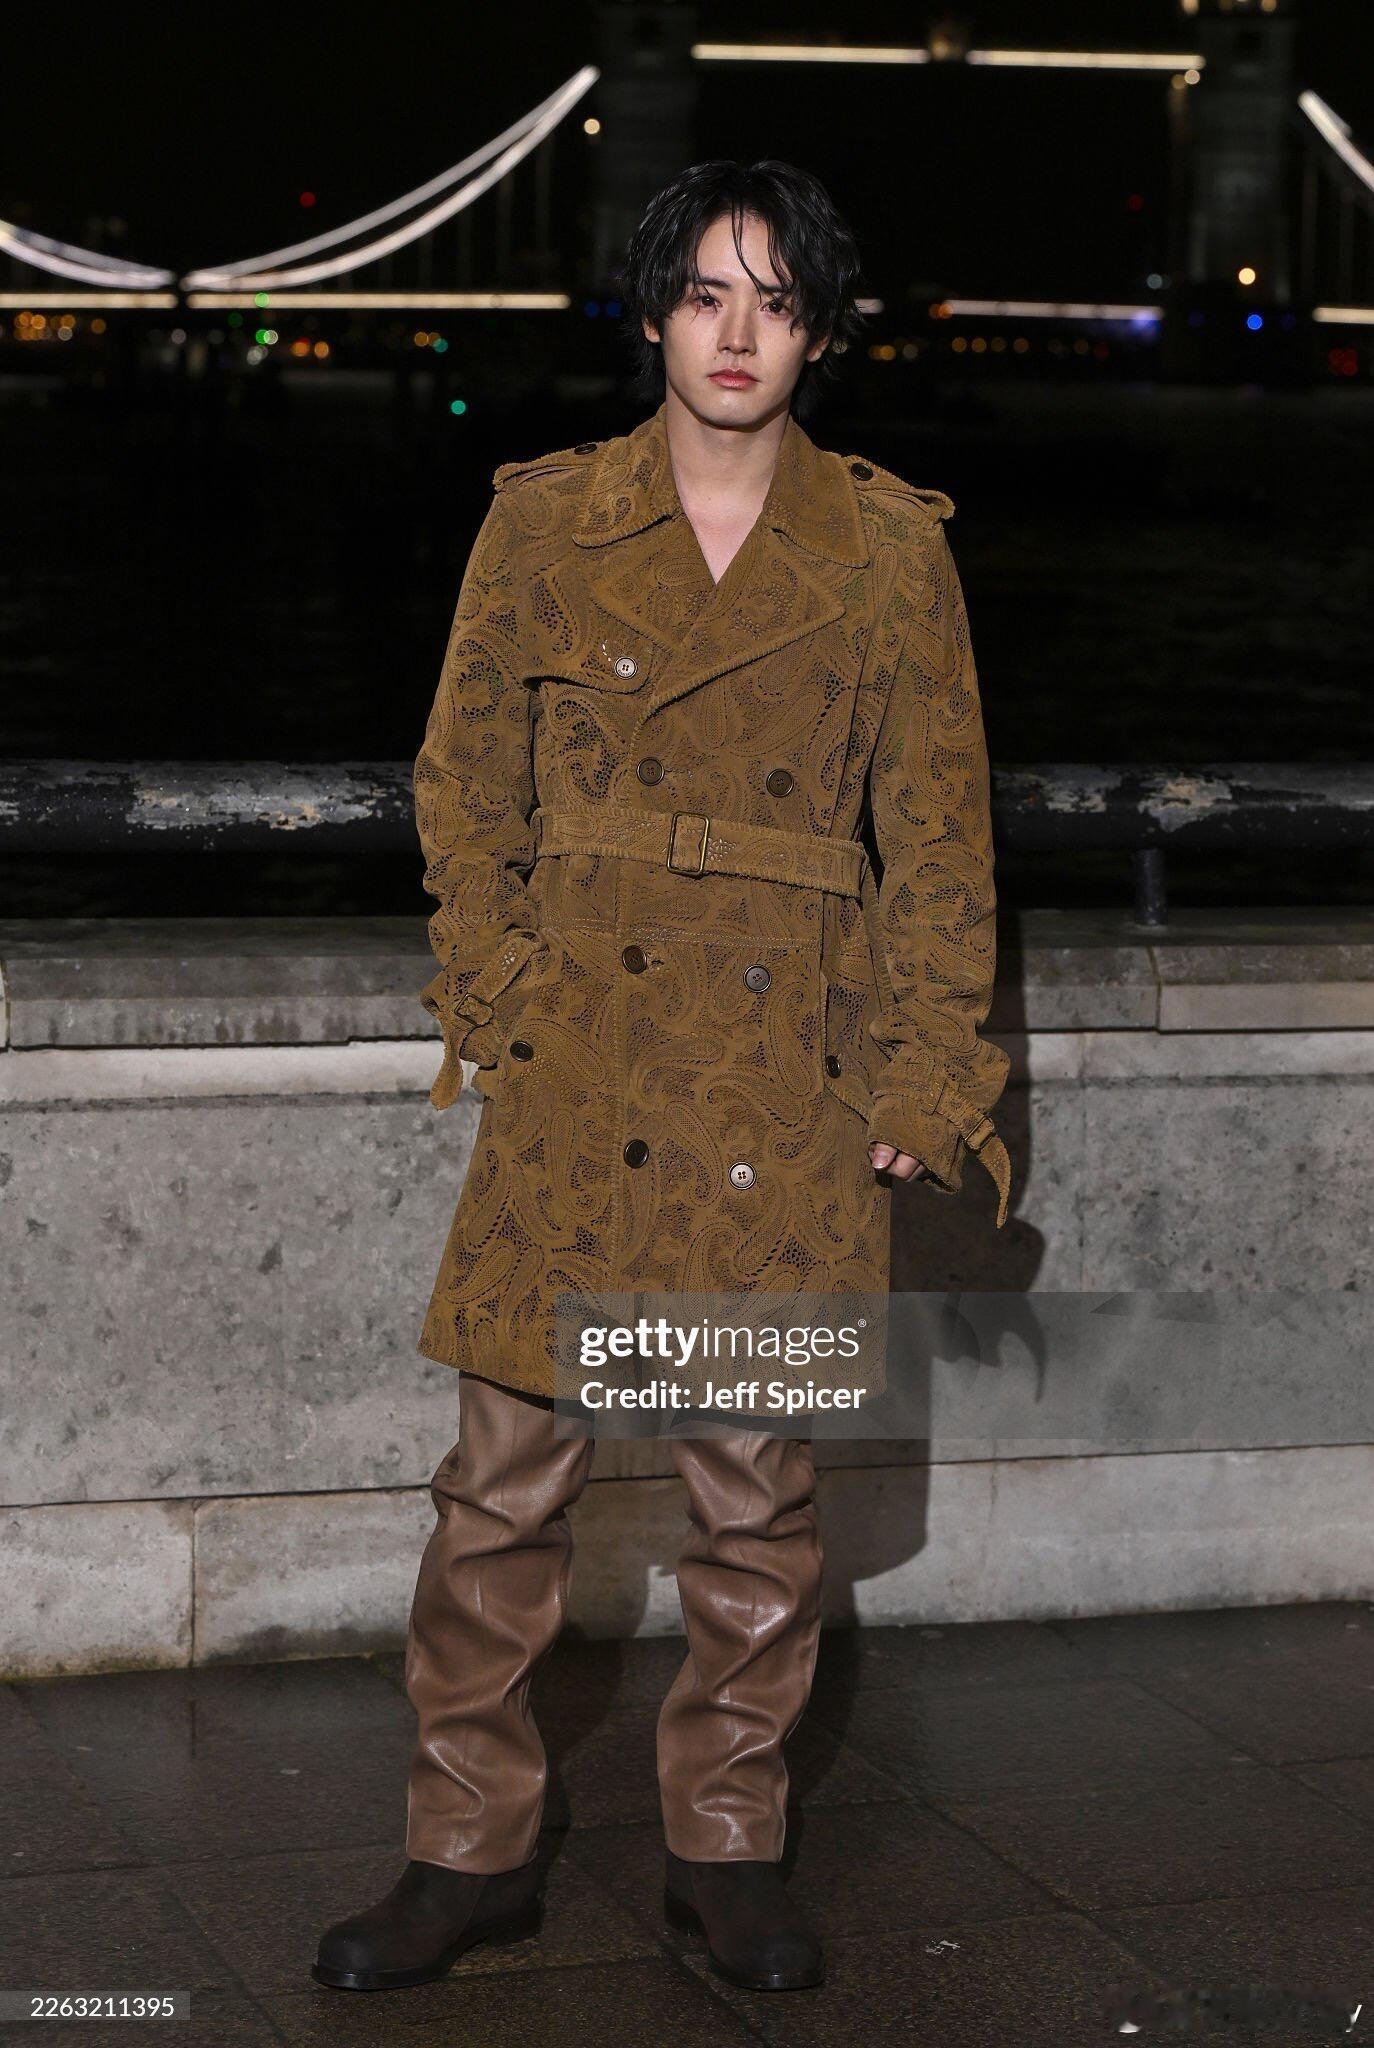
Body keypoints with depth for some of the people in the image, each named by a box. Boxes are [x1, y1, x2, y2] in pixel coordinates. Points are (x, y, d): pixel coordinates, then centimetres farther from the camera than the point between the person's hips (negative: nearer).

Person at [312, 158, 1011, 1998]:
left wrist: (926, 1072, 1)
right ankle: (471, 1849, 15)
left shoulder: (892, 550, 4)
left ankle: (728, 1844, 22)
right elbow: (464, 789, 9)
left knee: (759, 1482, 6)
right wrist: (504, 999, 0)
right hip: (581, 1062, 0)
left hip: (789, 1073, 0)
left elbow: (941, 833, 6)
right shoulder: (546, 519, 4)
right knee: (505, 1471, 1)